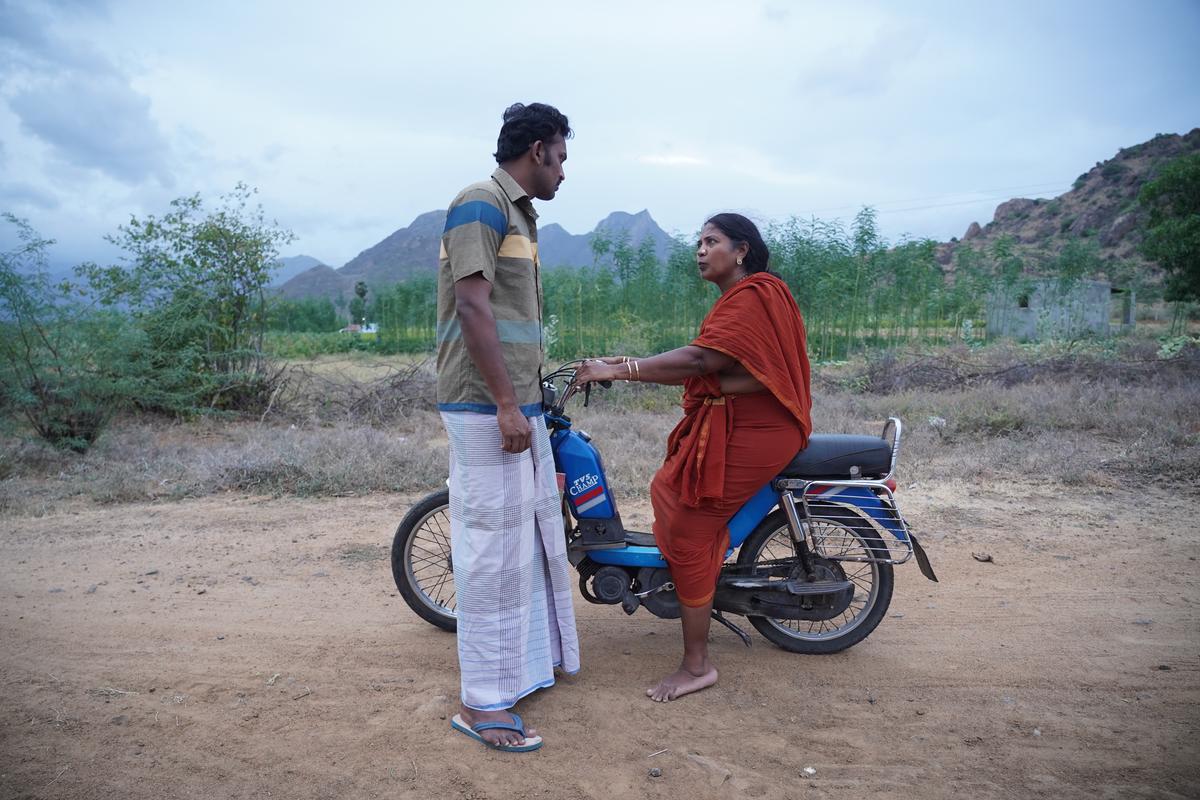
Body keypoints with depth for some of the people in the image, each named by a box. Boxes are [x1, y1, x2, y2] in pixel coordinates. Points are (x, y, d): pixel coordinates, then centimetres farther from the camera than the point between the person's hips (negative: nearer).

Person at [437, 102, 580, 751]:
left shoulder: (519, 213, 20)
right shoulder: (480, 204, -10)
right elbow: (472, 308, -19)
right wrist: (506, 404, -21)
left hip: (519, 405, 10)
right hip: (487, 408, -10)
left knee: (532, 536, 17)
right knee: (494, 546, -5)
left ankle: (531, 658, 34)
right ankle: (482, 701, 7)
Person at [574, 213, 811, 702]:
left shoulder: (753, 295, -14)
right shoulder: (737, 299, 20)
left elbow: (701, 360, -26)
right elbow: (704, 368, 11)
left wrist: (619, 370, -25)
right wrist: (632, 364, 2)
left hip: (751, 433, -11)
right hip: (728, 424, 11)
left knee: (689, 533, -10)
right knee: (666, 491, 16)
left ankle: (697, 665, -1)